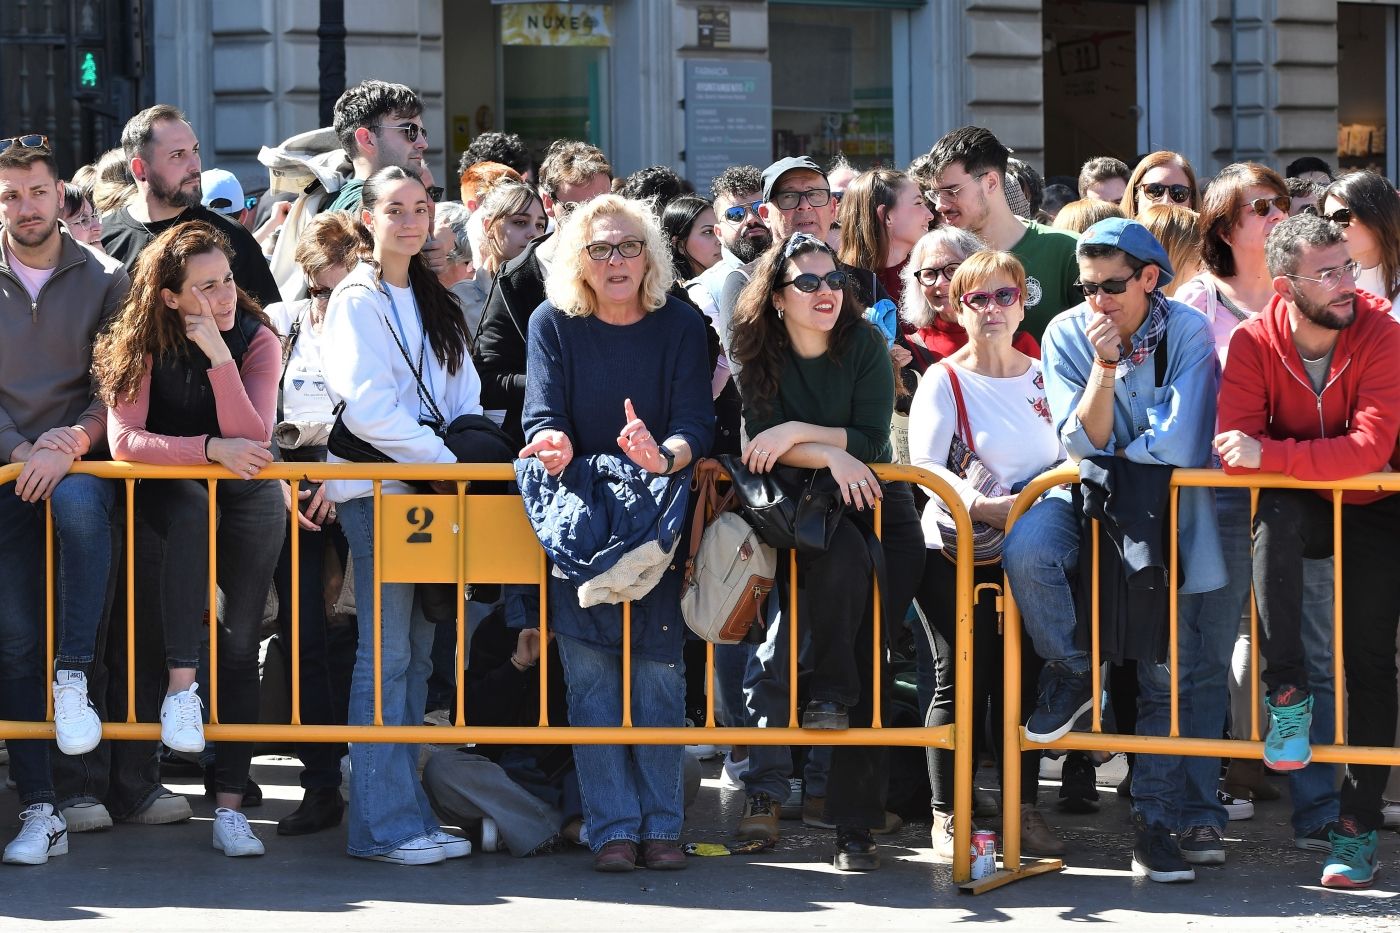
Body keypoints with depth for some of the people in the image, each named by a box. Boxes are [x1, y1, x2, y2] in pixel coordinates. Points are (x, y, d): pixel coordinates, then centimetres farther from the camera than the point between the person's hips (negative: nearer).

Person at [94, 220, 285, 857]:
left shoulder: (256, 339, -8)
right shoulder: (140, 344, -9)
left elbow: (252, 441, -20)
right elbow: (124, 440, -19)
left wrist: (218, 354, -28)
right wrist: (212, 449, -28)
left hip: (243, 494, 1)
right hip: (166, 490, -1)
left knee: (240, 636, -13)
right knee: (194, 506, -37)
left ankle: (230, 803, -13)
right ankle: (181, 683, -38)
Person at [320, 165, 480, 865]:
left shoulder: (436, 304, 18)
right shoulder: (357, 300, -5)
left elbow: (464, 397, 16)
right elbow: (365, 405, -15)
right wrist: (444, 460, -15)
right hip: (376, 486, -7)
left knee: (417, 655, 8)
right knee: (386, 655, -9)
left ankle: (408, 813, 13)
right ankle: (383, 825, -8)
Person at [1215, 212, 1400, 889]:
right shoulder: (1256, 340, -12)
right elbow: (1234, 447, -20)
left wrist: (1270, 454, -33)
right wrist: (1327, 459, -31)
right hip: (1299, 507, 1)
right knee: (1275, 513, -35)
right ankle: (1288, 691, -30)